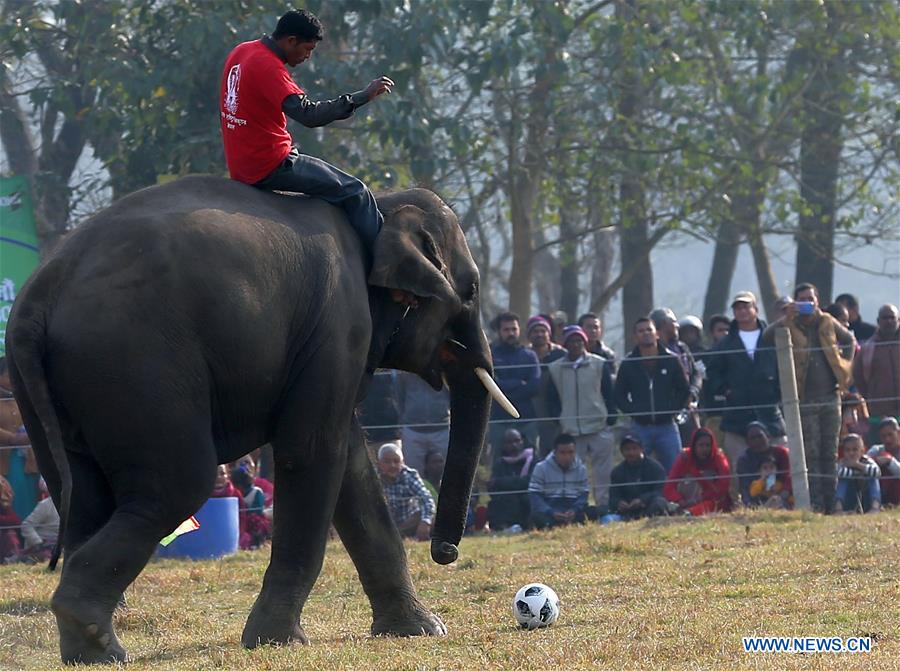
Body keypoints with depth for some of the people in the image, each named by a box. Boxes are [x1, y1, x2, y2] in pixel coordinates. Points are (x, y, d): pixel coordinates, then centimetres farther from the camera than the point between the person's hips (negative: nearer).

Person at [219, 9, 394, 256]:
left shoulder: (241, 51, 8)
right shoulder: (267, 66, -21)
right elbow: (309, 114, -31)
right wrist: (363, 96, -32)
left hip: (240, 164, 10)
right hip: (269, 166, -10)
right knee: (355, 192, -4)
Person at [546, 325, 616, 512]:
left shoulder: (599, 364, 5)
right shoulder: (554, 369, 7)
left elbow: (609, 395, 6)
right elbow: (552, 400, 10)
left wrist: (610, 420, 0)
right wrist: (558, 423, 0)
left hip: (599, 428, -1)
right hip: (570, 432, 1)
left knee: (603, 472, -3)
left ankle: (604, 507, 1)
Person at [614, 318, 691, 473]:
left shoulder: (671, 360, 3)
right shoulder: (629, 364, 3)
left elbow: (684, 390, 9)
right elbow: (619, 395, 8)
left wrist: (673, 410, -2)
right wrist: (633, 412, -4)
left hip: (667, 427, 0)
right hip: (640, 428, 0)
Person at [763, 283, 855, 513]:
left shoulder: (828, 323, 11)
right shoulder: (789, 326, 0)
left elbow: (849, 340, 28)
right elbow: (768, 337, -19)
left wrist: (844, 364, 14)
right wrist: (787, 319, -30)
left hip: (830, 396, 3)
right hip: (805, 399, -3)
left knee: (830, 453, 5)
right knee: (811, 454, -6)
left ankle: (830, 502, 9)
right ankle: (815, 503, -8)